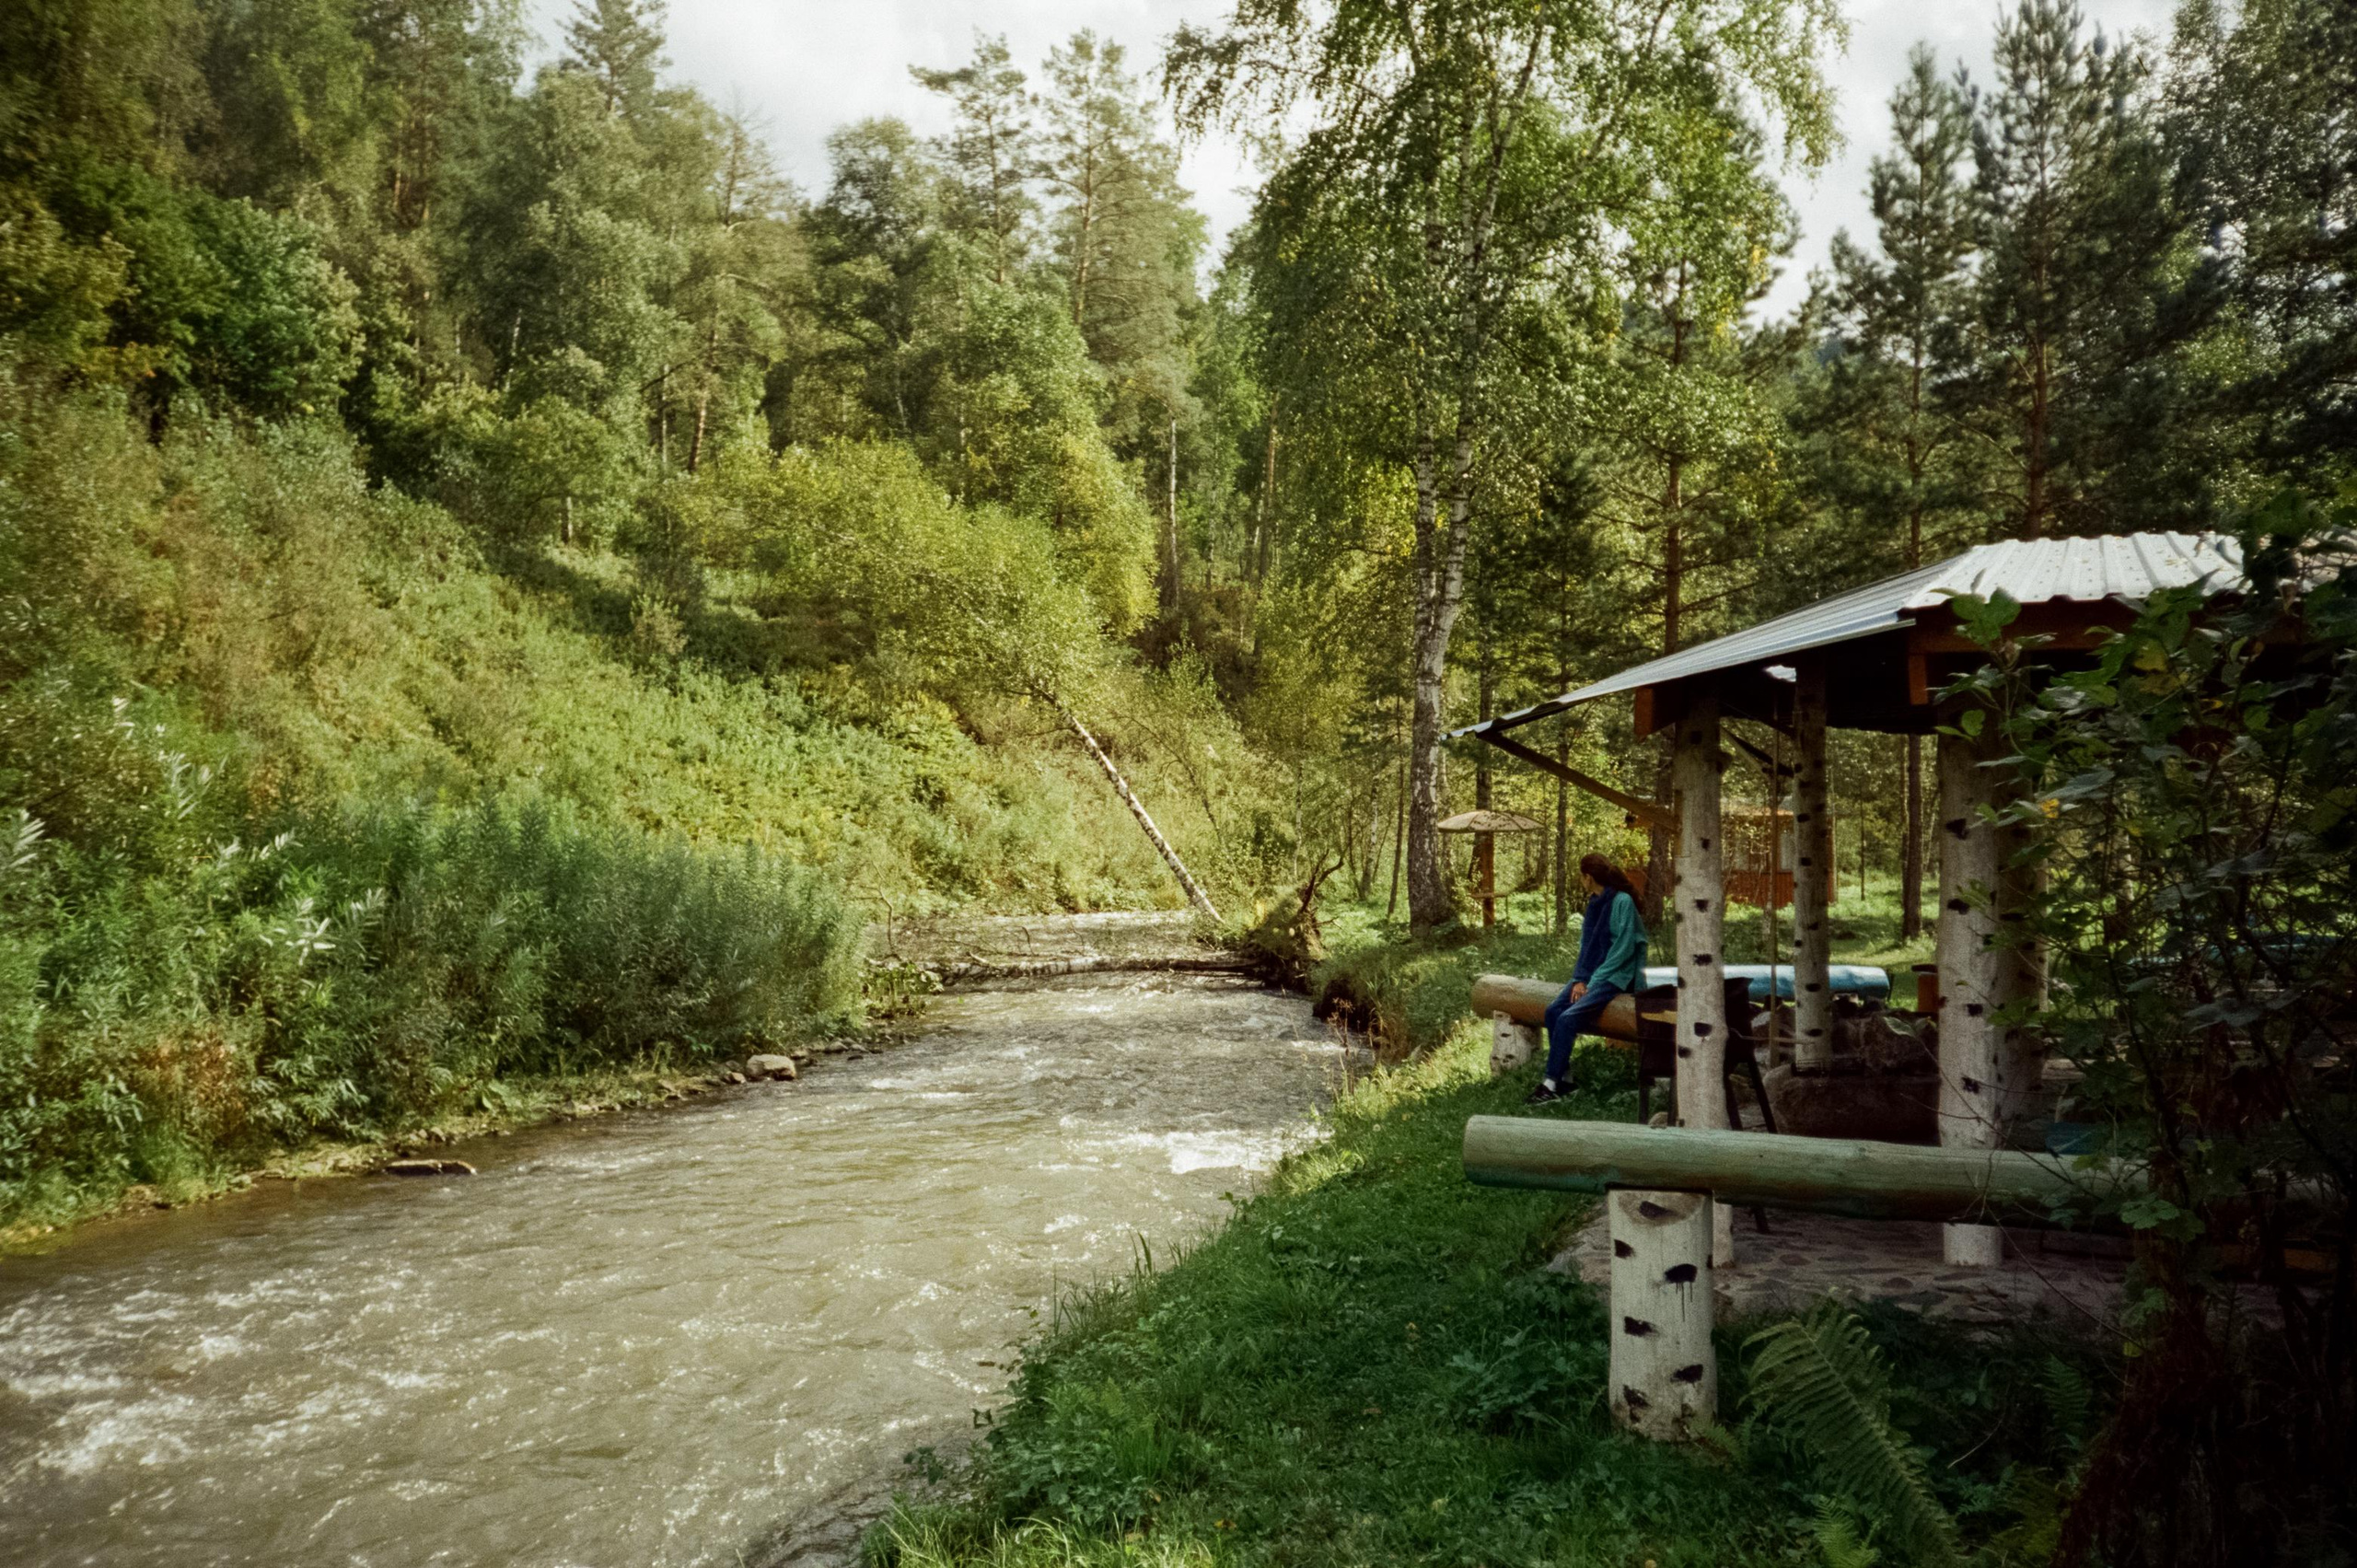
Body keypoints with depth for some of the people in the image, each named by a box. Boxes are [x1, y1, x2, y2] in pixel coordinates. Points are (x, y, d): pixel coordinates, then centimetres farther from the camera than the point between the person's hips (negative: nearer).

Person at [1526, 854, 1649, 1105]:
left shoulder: (1622, 902, -13)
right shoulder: (1595, 903, 11)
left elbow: (1624, 948, -16)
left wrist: (1594, 980, -15)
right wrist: (1580, 979, -1)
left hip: (1615, 976, -8)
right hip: (1592, 974, 8)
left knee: (1569, 1017, -24)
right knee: (1553, 1010, -13)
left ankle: (1553, 1083, -17)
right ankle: (1564, 1077, -8)